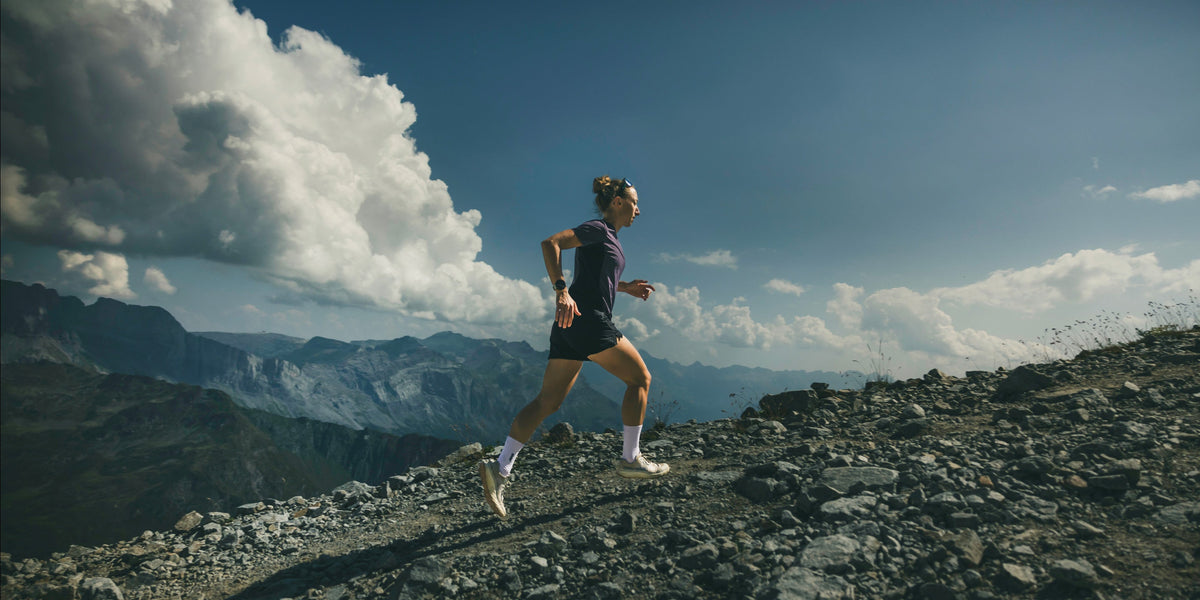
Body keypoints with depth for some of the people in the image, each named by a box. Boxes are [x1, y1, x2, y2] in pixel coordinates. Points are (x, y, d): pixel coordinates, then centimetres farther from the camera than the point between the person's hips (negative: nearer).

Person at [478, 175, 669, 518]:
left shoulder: (606, 236, 25)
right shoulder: (598, 229, -3)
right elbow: (550, 243, -15)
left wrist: (626, 287, 25)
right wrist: (561, 291, -26)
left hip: (569, 324, 9)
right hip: (587, 319, -9)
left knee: (548, 402, 4)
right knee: (640, 377, 4)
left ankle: (500, 469, -1)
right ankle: (630, 459, 11)